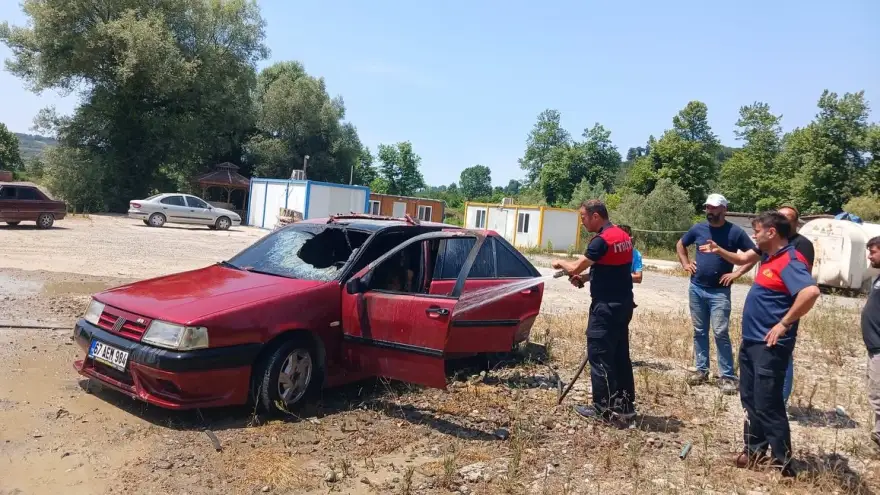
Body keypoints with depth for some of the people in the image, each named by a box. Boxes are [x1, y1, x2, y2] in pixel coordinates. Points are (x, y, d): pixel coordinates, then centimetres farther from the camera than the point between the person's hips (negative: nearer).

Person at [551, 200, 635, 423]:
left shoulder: (602, 240, -19)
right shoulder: (623, 236, 11)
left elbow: (576, 267, -14)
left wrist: (561, 263, 5)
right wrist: (585, 278, 12)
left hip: (606, 306, -9)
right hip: (623, 304, 10)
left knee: (599, 356, -1)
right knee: (620, 355, 15)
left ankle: (604, 409, 6)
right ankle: (625, 405, 22)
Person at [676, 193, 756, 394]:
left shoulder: (735, 232, -7)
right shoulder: (698, 229, 3)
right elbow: (680, 244, 20)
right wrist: (685, 264, 7)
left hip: (719, 291, -4)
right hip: (696, 289, 4)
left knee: (721, 333, -7)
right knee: (699, 332, 11)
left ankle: (727, 376, 1)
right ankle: (701, 370, 21)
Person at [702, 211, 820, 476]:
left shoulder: (790, 261, -19)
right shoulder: (770, 258, 11)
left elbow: (811, 291, -35)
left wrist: (784, 324, -29)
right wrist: (720, 251, 26)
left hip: (770, 345, -10)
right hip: (752, 341, 10)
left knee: (767, 404, -3)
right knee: (750, 399, 17)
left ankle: (783, 464, 10)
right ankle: (754, 450, 30)